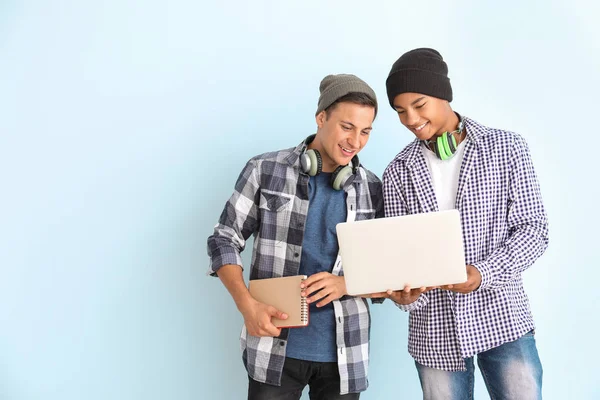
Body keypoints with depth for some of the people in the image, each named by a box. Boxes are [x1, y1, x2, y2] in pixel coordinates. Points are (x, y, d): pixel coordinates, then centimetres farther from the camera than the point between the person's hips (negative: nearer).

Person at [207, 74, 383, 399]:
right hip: (274, 348, -2)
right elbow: (224, 241, 1)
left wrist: (345, 284, -13)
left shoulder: (372, 189, 2)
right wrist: (248, 306, -13)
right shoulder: (265, 171, -3)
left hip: (344, 353, 2)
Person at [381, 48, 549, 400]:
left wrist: (482, 274, -20)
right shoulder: (399, 171, 3)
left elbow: (534, 229, -4)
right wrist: (405, 293, -19)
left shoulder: (506, 148, -1)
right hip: (435, 328, 2)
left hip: (502, 317, -1)